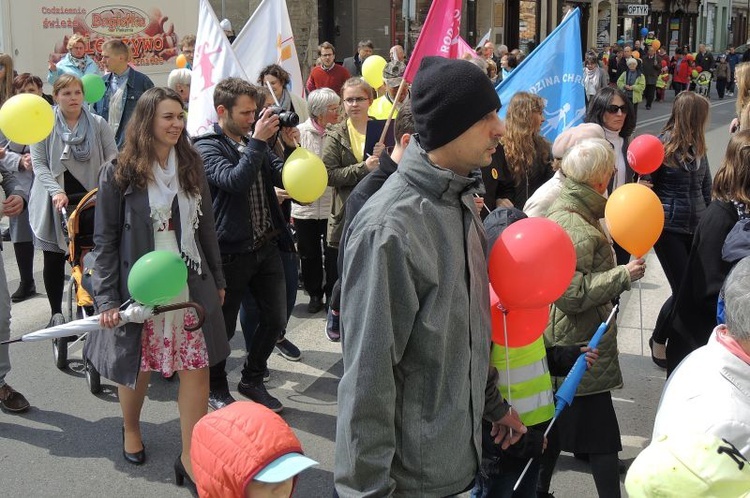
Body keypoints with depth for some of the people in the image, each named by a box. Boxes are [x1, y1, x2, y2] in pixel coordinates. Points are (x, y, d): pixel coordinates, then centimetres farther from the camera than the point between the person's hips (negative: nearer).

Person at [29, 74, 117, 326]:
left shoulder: (98, 124, 3)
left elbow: (112, 158, 1)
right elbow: (39, 164, -4)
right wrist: (56, 191, -17)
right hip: (55, 203, 0)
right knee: (54, 259, 7)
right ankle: (56, 312, 20)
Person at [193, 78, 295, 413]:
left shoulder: (254, 143, 12)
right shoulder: (207, 147, -9)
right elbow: (235, 181, -26)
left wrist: (290, 145, -9)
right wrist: (258, 141, -25)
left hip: (266, 245, 7)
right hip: (231, 251, -7)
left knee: (276, 319, 13)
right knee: (223, 326, 7)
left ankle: (252, 380, 33)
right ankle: (217, 388, 28)